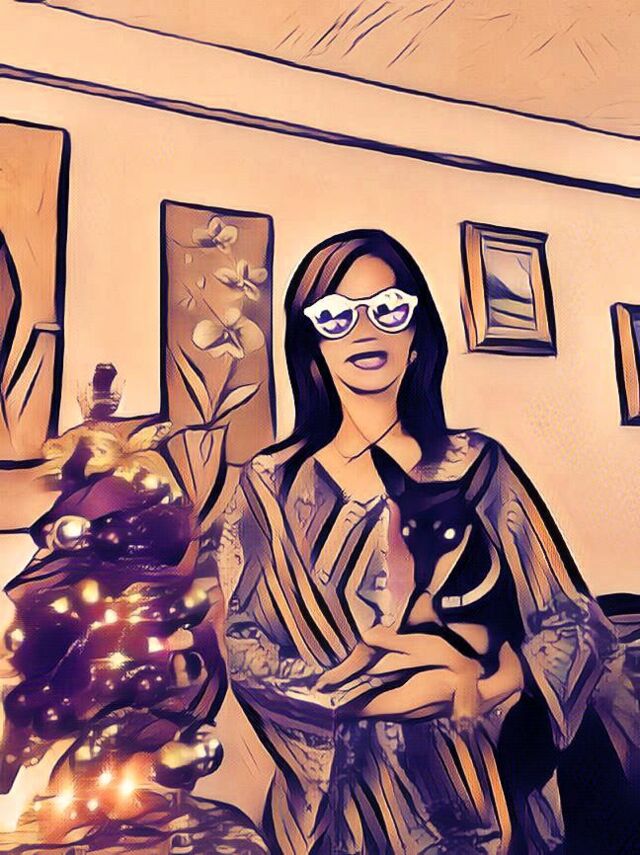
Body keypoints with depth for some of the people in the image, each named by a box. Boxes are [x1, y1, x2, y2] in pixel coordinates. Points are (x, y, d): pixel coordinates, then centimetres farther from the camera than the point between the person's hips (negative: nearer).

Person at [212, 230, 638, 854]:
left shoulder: (476, 465, -7)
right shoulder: (271, 486, -8)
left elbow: (577, 627, -6)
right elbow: (245, 653, -14)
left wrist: (481, 689, -24)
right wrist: (442, 683, -21)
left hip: (489, 777, 1)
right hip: (341, 795, 0)